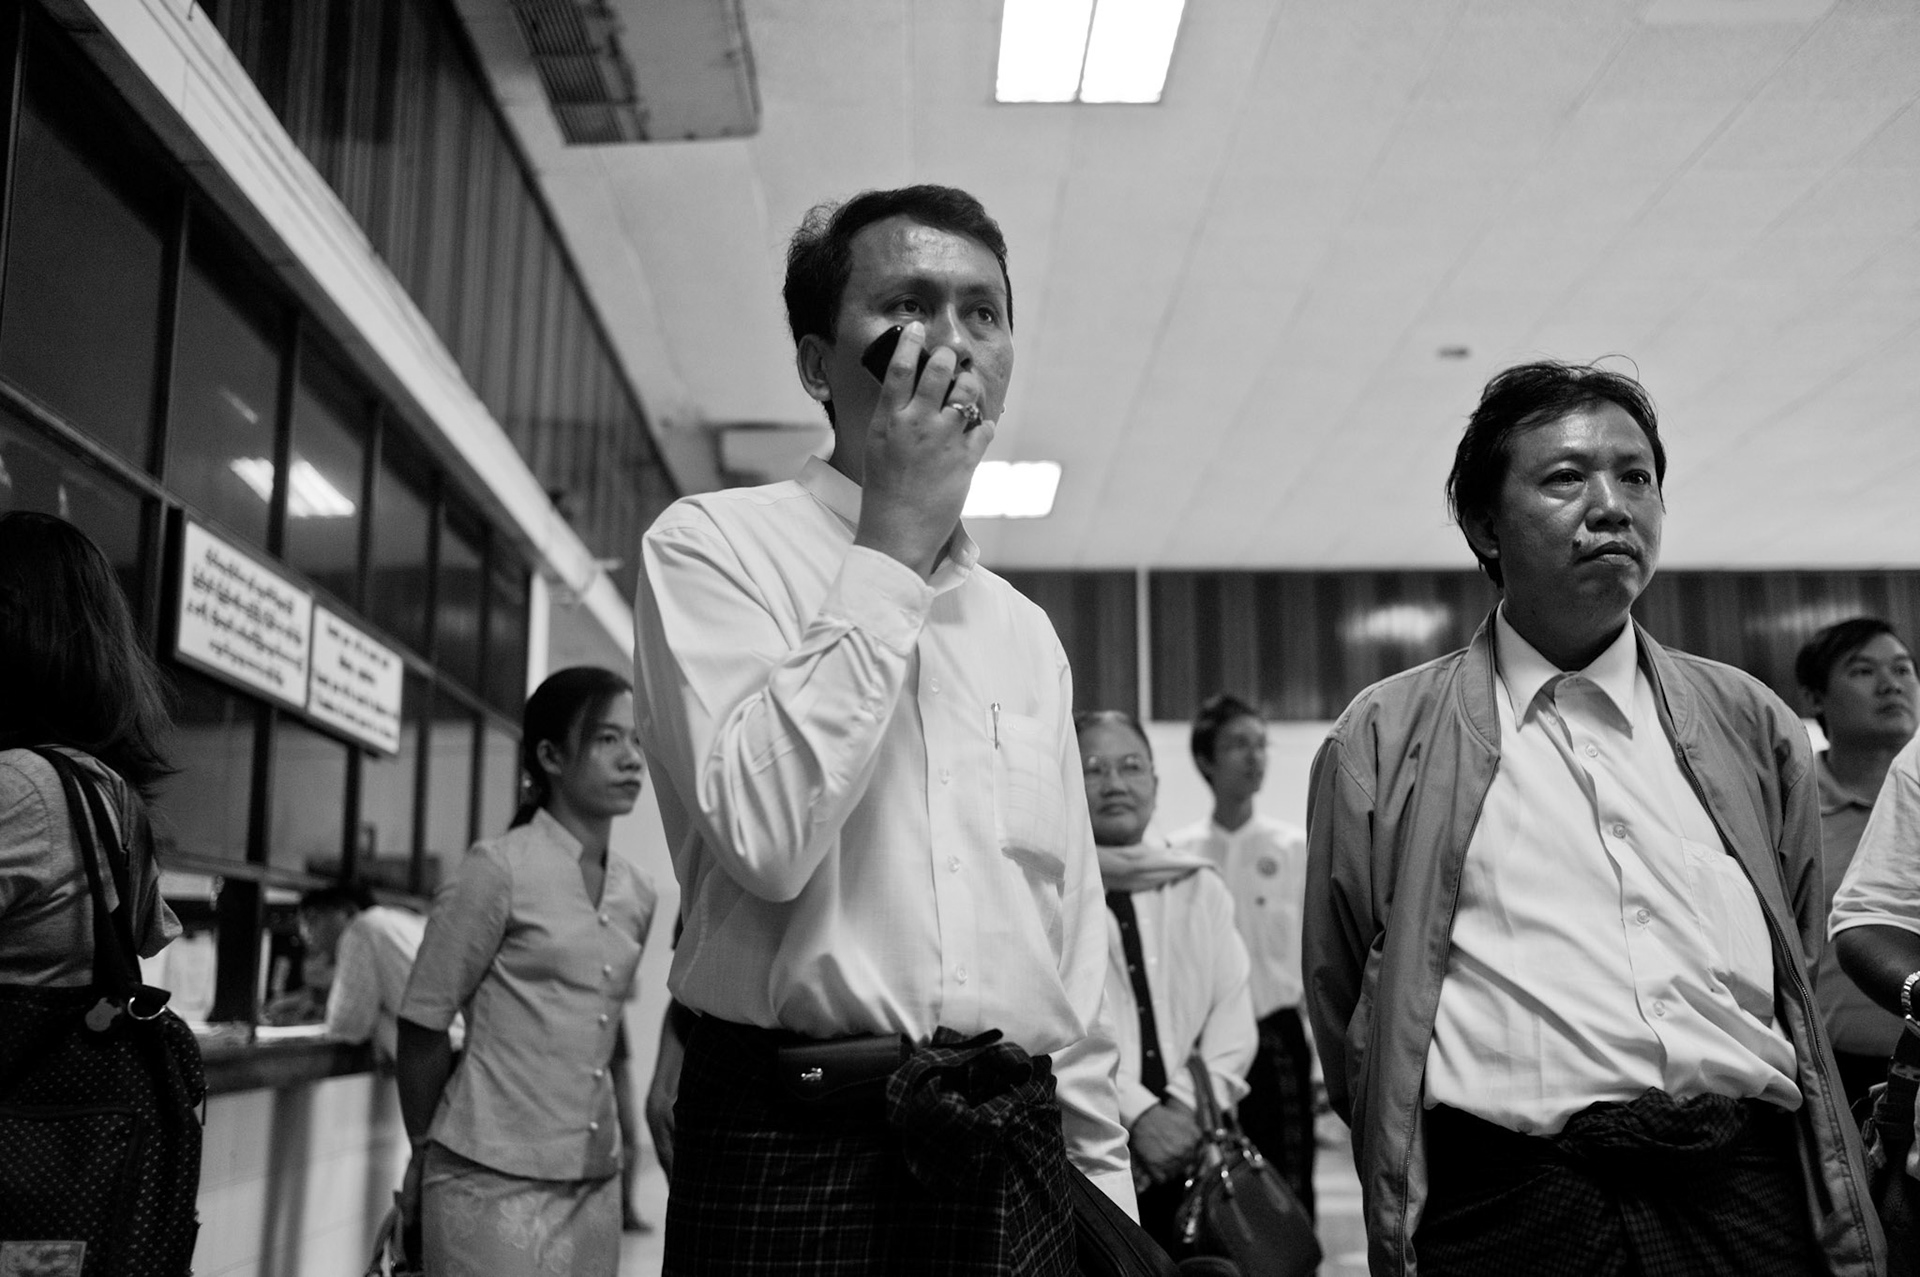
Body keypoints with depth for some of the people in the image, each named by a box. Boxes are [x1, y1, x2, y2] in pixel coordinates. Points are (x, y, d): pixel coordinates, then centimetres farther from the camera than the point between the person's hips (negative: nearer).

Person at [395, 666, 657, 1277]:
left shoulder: (637, 895, 8)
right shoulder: (499, 868, -9)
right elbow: (424, 1023, -4)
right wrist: (427, 1153, 2)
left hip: (595, 1183, 6)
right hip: (492, 1182, -5)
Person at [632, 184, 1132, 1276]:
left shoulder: (1027, 634, 13)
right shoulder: (715, 544, -4)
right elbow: (767, 833, -20)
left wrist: (1104, 1176, 12)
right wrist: (893, 540, -14)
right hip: (796, 1151, -5)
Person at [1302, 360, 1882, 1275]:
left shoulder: (1752, 727, 12)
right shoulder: (1382, 741, 3)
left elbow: (1798, 982, 20)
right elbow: (1345, 1007, 8)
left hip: (1753, 1197, 3)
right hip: (1511, 1204, -2)